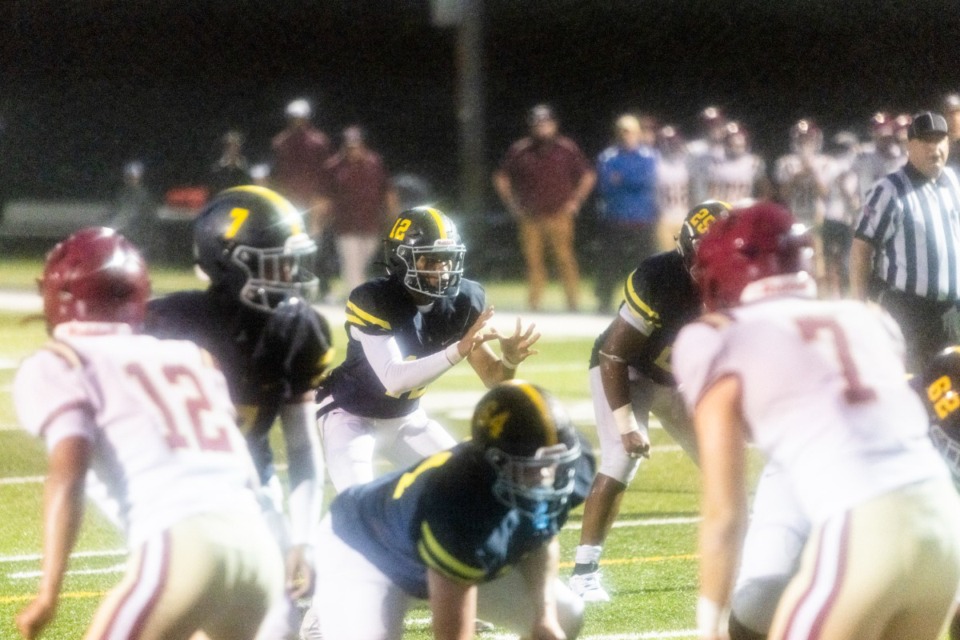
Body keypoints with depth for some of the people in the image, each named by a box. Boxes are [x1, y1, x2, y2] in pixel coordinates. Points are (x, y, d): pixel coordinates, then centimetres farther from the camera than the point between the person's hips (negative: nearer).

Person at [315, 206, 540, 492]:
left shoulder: (462, 301, -13)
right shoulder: (373, 300, -30)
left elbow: (492, 377, -10)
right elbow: (394, 378, -39)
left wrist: (509, 361, -34)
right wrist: (458, 350, -49)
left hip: (406, 417, 6)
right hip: (352, 414, -6)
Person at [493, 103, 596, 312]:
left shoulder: (567, 149, 3)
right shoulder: (519, 150, 4)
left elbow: (588, 176, 12)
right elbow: (501, 178, 15)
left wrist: (575, 201, 4)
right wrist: (513, 205, 8)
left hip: (559, 215, -2)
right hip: (530, 217, 2)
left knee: (565, 259, -10)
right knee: (533, 259, -1)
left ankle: (573, 302, -6)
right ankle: (534, 305, 5)